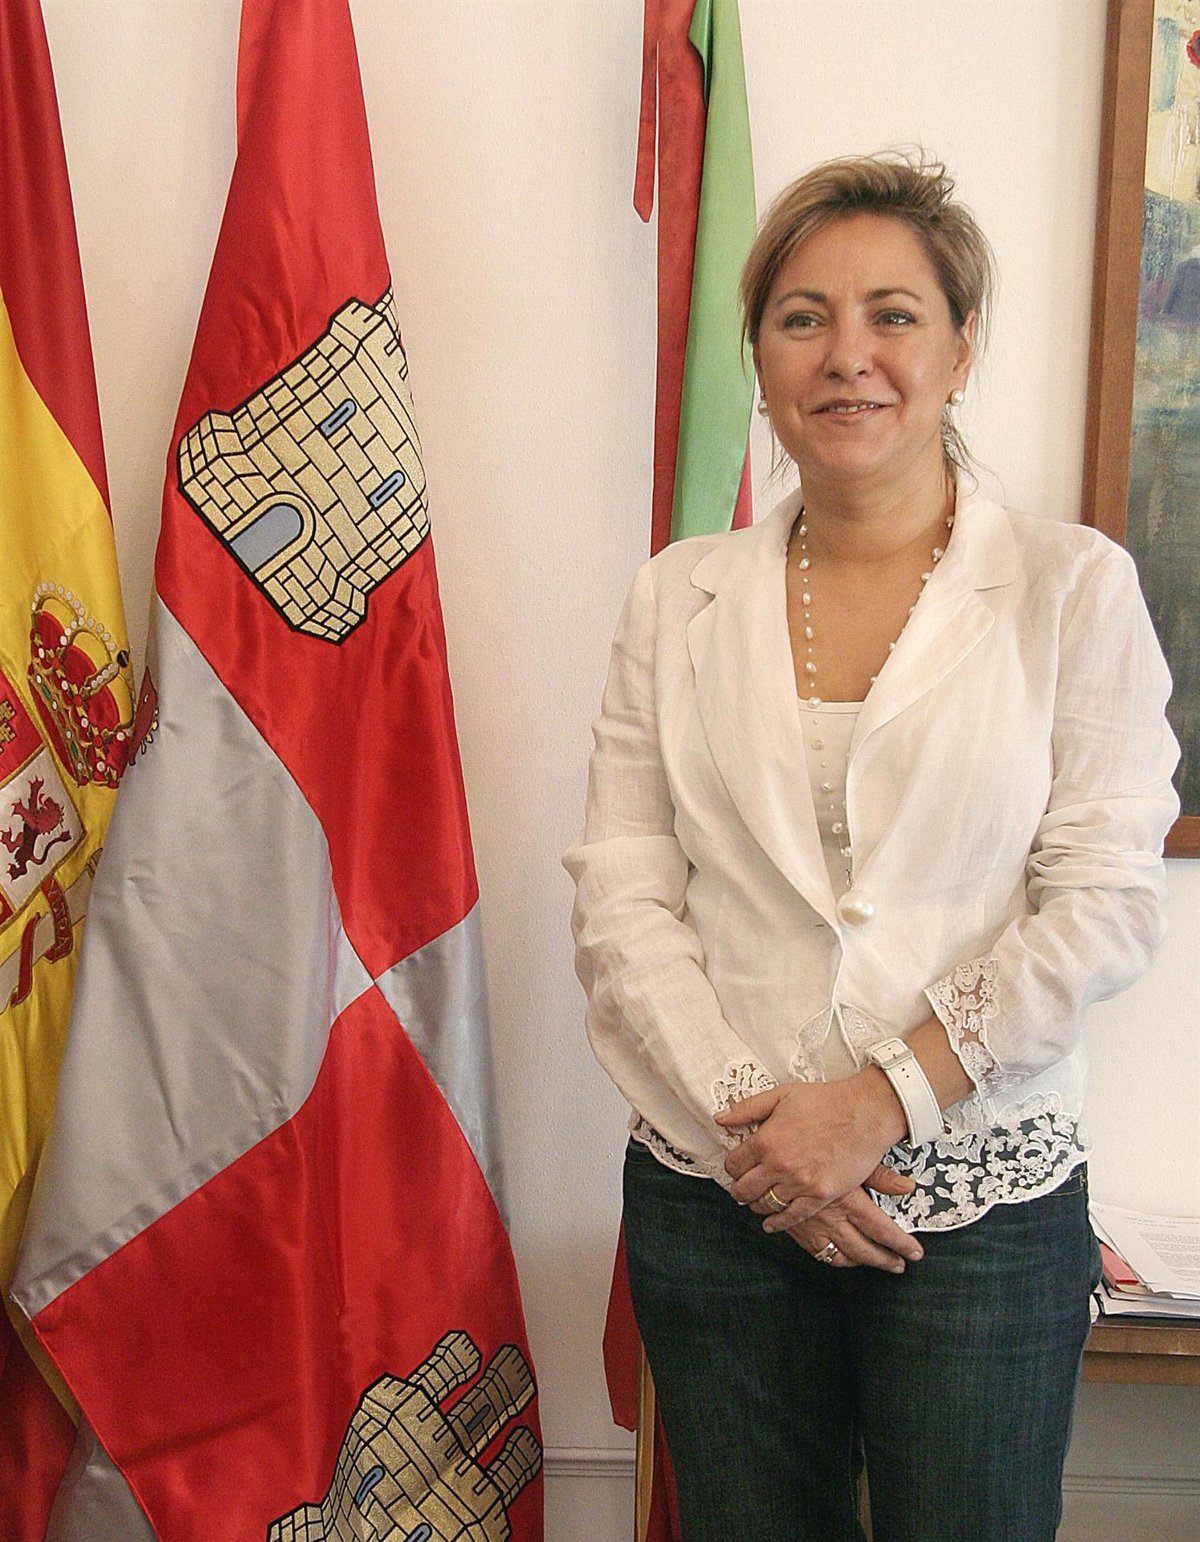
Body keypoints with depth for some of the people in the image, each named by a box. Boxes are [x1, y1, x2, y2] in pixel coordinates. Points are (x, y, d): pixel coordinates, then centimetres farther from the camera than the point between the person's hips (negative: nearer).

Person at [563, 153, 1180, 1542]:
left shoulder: (1074, 587, -2)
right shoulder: (679, 598, 3)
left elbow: (1102, 905, -8)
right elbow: (619, 899, -1)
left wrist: (881, 1097, -15)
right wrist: (754, 1120, -10)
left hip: (984, 1201, -1)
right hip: (715, 1197, 2)